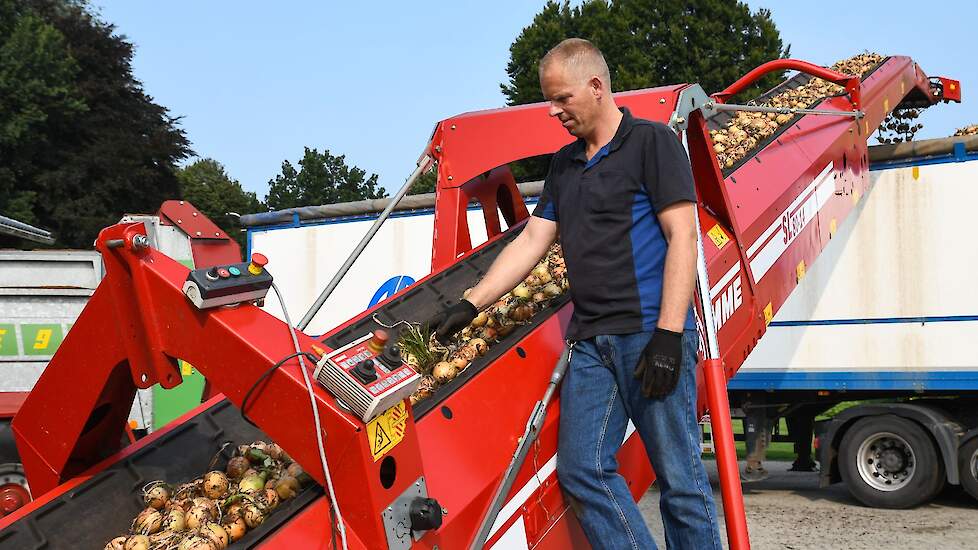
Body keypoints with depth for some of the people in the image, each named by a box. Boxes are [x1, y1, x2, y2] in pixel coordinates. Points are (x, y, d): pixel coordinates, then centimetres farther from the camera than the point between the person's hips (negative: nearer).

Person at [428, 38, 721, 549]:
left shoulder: (651, 142, -1)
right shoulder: (564, 165, 20)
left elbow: (682, 238, -8)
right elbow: (530, 241, 20)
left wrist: (668, 334, -16)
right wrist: (470, 304, 11)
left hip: (650, 333, -6)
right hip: (591, 341, 7)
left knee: (679, 477, -3)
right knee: (581, 469, -1)